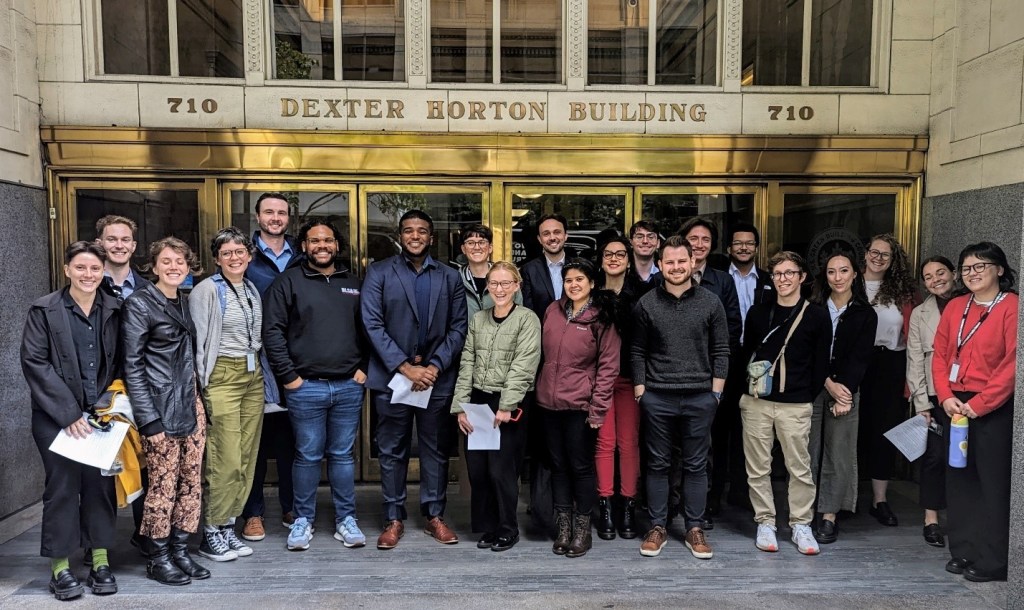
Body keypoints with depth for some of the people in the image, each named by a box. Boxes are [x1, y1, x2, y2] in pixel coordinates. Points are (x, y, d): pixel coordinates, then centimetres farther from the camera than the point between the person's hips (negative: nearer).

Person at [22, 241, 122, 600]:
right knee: (63, 487, 0)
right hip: (57, 418, -2)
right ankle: (60, 568, 14)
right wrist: (69, 413, -12)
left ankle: (100, 562, 17)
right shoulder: (45, 310, -2)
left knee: (101, 485, 5)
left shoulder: (113, 309, 6)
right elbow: (34, 362, -8)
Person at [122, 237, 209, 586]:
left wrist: (197, 398, 13)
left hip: (191, 405, 7)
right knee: (163, 484, 0)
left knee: (191, 481, 8)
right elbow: (132, 365, -10)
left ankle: (179, 550, 21)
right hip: (160, 408, -6)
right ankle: (158, 558, 16)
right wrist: (149, 419, -15)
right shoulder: (139, 304, -6)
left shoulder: (187, 302, 13)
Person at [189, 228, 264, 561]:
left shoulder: (252, 290, 14)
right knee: (225, 460, -8)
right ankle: (211, 533, 5)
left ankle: (228, 526, 17)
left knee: (247, 458, 7)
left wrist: (258, 369, 15)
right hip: (222, 376, -7)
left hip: (253, 375, 7)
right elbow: (198, 341, -7)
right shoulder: (206, 290, -6)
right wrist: (202, 384, -11)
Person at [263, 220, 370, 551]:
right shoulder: (288, 281, 1)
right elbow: (272, 331, -4)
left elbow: (367, 329, 15)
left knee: (343, 455, 10)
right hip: (306, 387, -2)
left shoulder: (353, 284, 12)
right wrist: (288, 376, -7)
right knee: (308, 456, 5)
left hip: (349, 387, 3)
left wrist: (363, 367, 5)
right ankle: (303, 520, 20)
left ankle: (346, 519, 20)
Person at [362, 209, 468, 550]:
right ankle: (394, 519, 19)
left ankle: (435, 516, 22)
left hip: (437, 378, 2)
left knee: (436, 450, 9)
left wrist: (435, 366, -10)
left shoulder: (450, 278, 8)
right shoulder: (379, 273, 2)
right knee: (392, 452, 7)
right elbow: (373, 325, -6)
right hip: (391, 377, -1)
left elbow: (458, 328, 3)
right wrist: (406, 367, -13)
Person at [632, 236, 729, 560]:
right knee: (657, 464, 8)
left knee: (696, 466, 8)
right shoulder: (646, 304, 1)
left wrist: (716, 391, -1)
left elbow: (721, 351, 4)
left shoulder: (710, 302, 2)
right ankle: (657, 528, 19)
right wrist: (640, 391, -1)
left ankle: (695, 529, 20)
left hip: (700, 397, 0)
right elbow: (637, 352, 4)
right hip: (657, 397, 0)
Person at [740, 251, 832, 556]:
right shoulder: (758, 312, 9)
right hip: (756, 402, 2)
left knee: (800, 468, 1)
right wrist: (747, 387, 6)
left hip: (796, 405, -2)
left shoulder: (817, 316, 2)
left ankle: (801, 525, 16)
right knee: (757, 468, 5)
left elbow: (821, 363, 3)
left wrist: (808, 397, 0)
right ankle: (765, 522, 17)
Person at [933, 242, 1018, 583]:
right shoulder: (955, 307, 11)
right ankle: (963, 551, 23)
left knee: (993, 483, -1)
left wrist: (979, 403, -14)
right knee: (959, 480, 11)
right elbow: (940, 354, 10)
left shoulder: (1011, 306, -7)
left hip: (993, 409, -6)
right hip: (956, 406, 6)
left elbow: (1012, 363, -14)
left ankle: (992, 562, 9)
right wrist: (946, 397, -3)